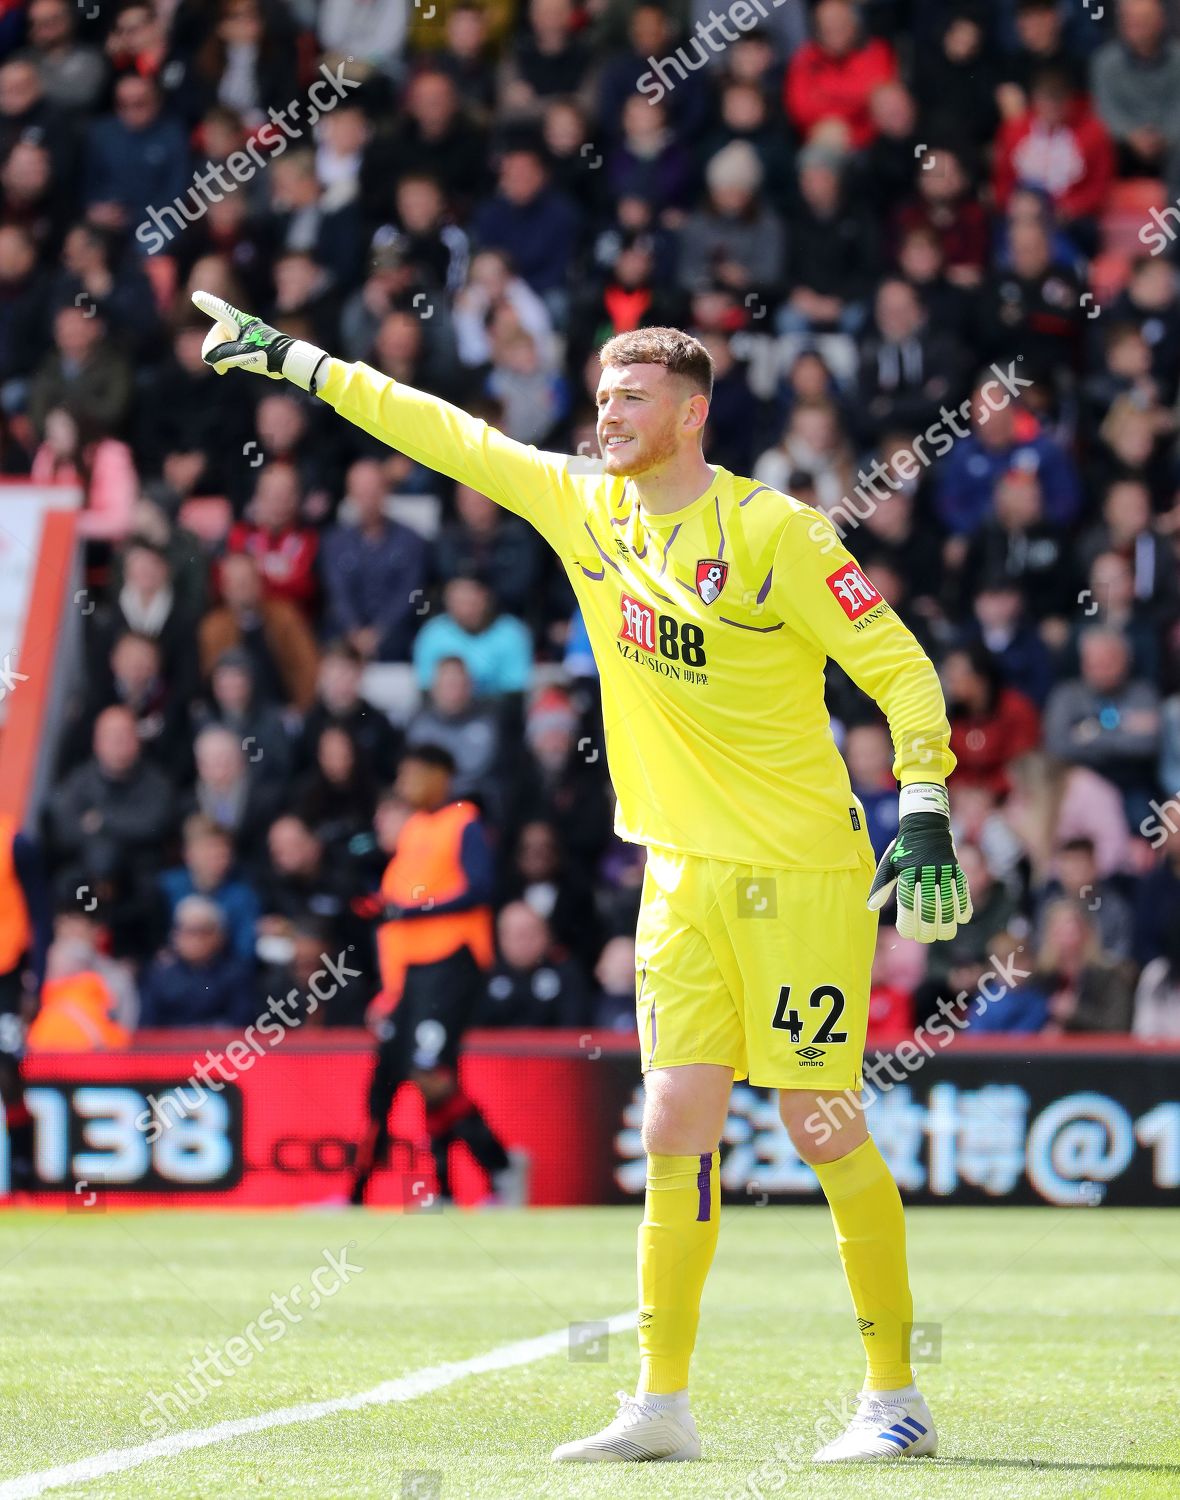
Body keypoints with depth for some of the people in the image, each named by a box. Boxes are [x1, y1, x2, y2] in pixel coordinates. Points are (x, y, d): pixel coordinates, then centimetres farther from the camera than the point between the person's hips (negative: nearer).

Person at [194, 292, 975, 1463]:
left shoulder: (771, 532, -10)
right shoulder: (583, 506, 7)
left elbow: (899, 667, -9)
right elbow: (444, 433, 15)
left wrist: (924, 815, -18)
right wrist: (287, 358, 18)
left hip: (802, 873, -6)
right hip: (682, 872, 6)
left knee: (822, 1123, -6)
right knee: (677, 1122, 1)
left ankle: (897, 1397, 3)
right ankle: (661, 1405, 4)